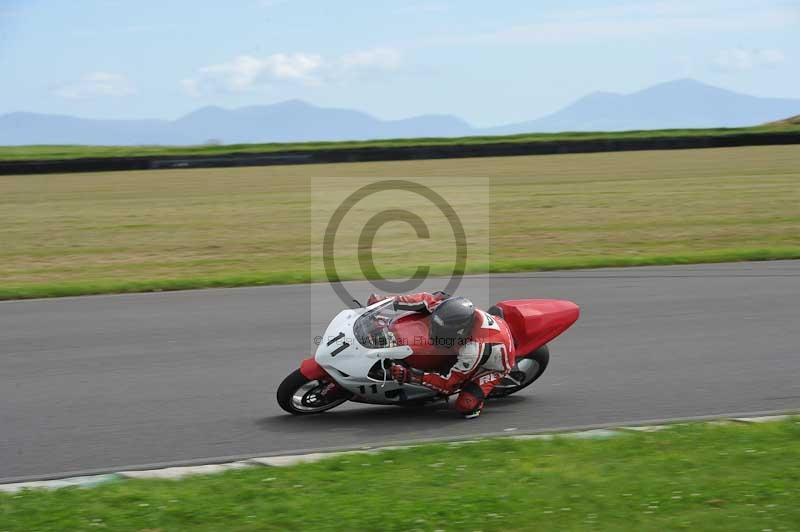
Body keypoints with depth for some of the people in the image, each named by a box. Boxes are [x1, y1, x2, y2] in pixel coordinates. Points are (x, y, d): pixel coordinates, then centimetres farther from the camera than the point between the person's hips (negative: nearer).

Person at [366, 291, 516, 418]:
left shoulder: (473, 350, -46)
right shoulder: (458, 310, -33)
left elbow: (449, 384, -33)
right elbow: (428, 300, -17)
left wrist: (410, 375, -38)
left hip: (494, 365, -6)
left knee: (465, 406, -23)